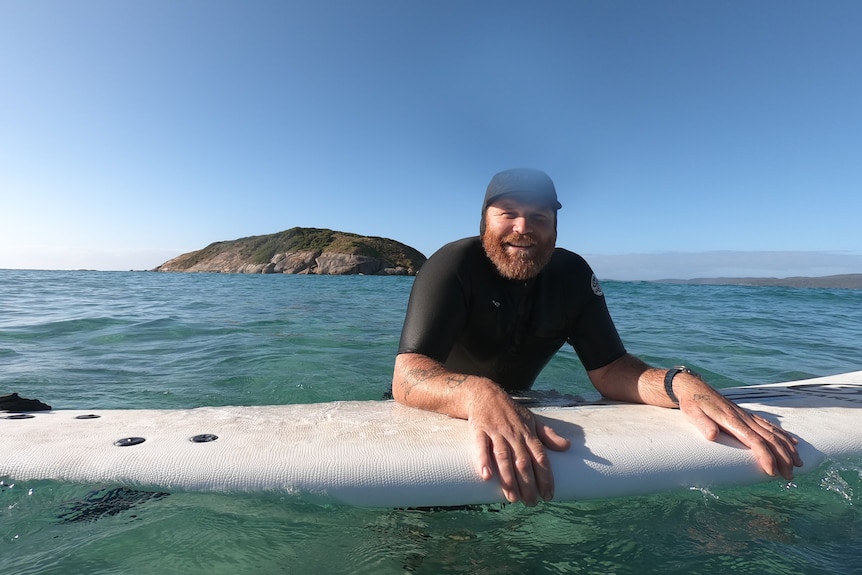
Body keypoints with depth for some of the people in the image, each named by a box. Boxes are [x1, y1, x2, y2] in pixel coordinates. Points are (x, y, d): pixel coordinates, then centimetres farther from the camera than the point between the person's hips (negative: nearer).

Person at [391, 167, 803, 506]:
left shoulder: (573, 274, -9)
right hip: (435, 416, -3)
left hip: (518, 411, 4)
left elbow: (609, 369, -10)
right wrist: (480, 396, -59)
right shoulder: (453, 265, -25)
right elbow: (406, 374, -37)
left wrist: (680, 384, -32)